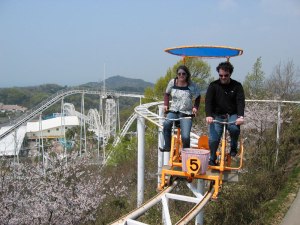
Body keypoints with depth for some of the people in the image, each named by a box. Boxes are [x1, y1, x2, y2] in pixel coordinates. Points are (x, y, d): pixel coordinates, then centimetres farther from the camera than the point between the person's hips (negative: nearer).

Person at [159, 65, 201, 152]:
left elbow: (198, 97, 10)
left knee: (185, 136, -14)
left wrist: (195, 107, -5)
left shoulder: (192, 85, -4)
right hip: (173, 111, 2)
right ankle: (167, 146, -14)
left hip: (186, 113, -1)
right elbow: (167, 94, 17)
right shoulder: (172, 82, 2)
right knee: (166, 124, -31)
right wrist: (166, 104, 3)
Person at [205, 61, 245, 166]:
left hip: (232, 115, 0)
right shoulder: (213, 85, -2)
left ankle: (233, 146, -2)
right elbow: (208, 101, -12)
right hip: (217, 115, 0)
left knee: (234, 128, -30)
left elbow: (240, 101, -11)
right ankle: (212, 159, 2)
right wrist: (208, 115, -29)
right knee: (213, 138, -16)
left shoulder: (237, 86, -1)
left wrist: (241, 116, -28)